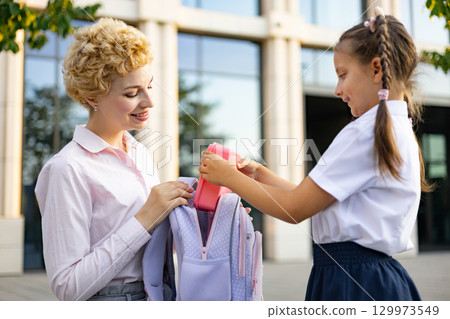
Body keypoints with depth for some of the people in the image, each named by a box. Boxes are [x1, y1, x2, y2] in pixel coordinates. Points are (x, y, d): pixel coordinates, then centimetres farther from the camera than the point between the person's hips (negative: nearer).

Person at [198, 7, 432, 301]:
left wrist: (229, 177, -3)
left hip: (354, 284, -9)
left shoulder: (366, 132, -17)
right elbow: (316, 200, 14)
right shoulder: (400, 131, 13)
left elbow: (295, 209, -14)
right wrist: (260, 175, 12)